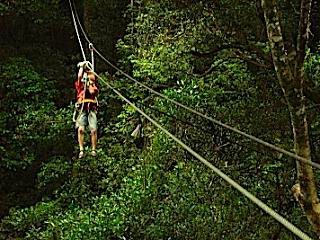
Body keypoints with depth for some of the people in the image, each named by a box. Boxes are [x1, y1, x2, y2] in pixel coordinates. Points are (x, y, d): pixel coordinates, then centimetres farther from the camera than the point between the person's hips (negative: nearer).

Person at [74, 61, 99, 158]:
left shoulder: (94, 87, 20)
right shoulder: (79, 85, 19)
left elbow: (92, 92, -2)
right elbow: (79, 76, 2)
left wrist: (89, 84, 8)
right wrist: (82, 67, 12)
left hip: (92, 109, 1)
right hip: (82, 109, -1)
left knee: (93, 130, -11)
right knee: (81, 129, -16)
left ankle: (94, 150, -5)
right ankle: (81, 150, -15)